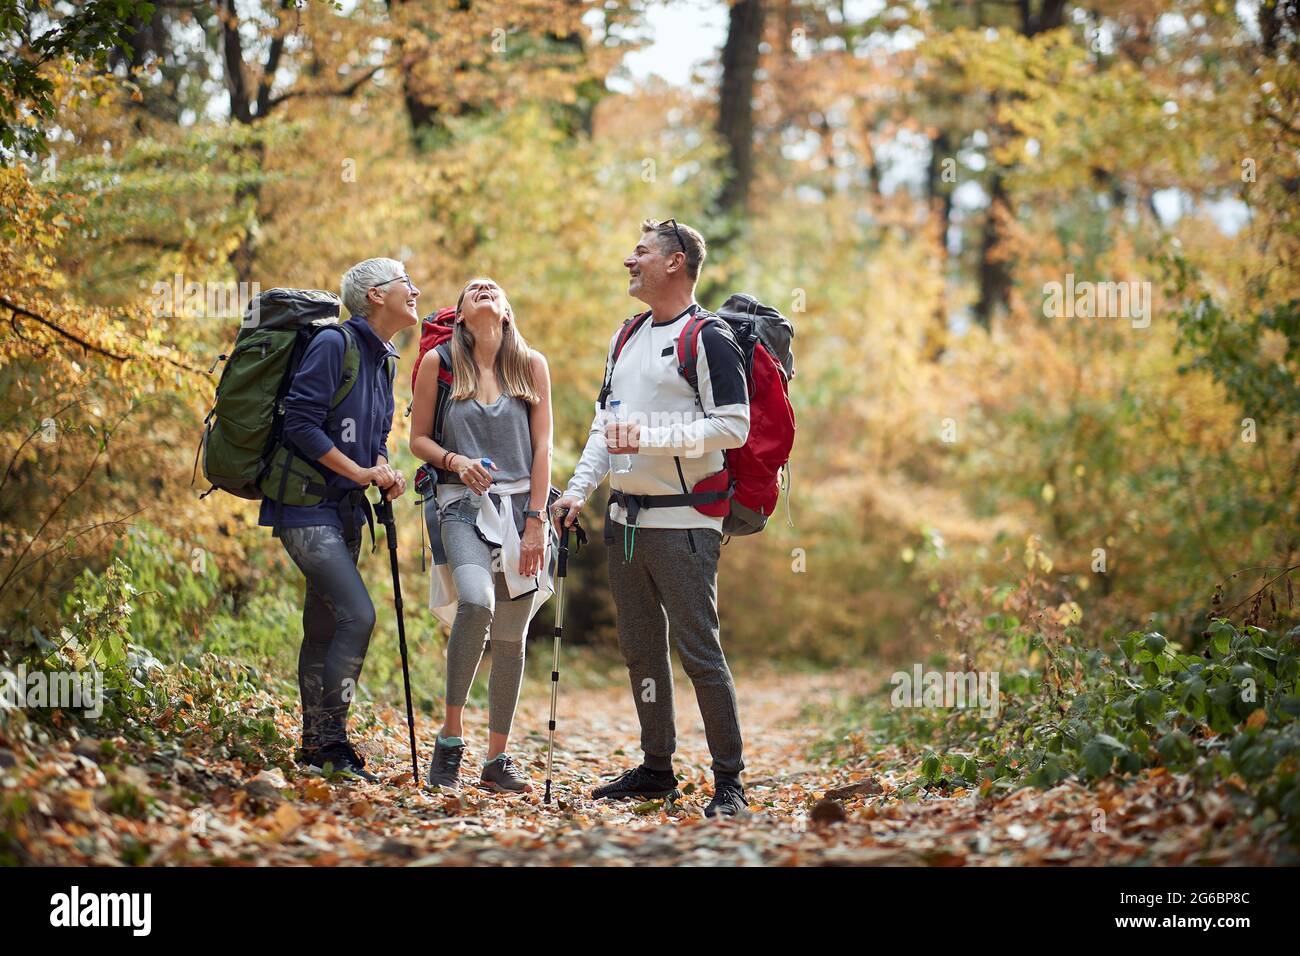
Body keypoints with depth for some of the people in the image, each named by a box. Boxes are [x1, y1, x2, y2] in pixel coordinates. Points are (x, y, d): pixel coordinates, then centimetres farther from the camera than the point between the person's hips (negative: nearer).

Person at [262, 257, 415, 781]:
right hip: (307, 505, -9)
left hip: (344, 511, 9)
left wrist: (384, 470, 0)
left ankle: (316, 743, 18)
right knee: (357, 614, -18)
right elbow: (301, 423, -18)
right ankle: (329, 738, -10)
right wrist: (360, 472, -15)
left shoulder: (383, 360, 14)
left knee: (325, 627, 12)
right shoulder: (333, 344, -13)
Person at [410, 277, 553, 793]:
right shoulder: (439, 362, 4)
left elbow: (542, 446, 4)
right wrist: (455, 461, -12)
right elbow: (418, 438, 8)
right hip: (462, 504, -2)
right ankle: (450, 734, -16)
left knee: (511, 636, 4)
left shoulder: (531, 365, 7)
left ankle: (497, 758, 15)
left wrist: (535, 520, -4)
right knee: (477, 602, -28)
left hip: (520, 505, 2)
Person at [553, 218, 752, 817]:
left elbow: (733, 428, -15)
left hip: (682, 522, -8)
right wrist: (579, 488, 11)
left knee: (698, 651, -8)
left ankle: (729, 779, -1)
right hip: (625, 521, 8)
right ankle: (657, 768, 22)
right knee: (640, 649, 12)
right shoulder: (627, 338, 18)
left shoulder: (708, 338, -8)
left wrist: (650, 436, -21)